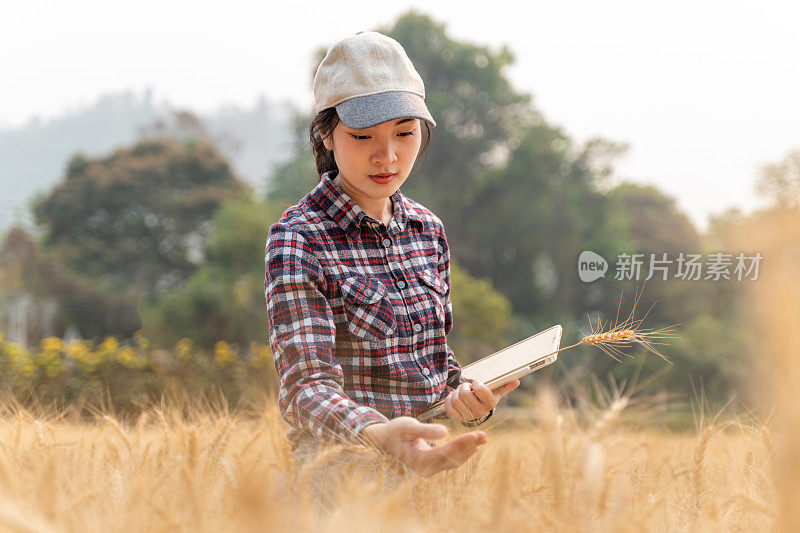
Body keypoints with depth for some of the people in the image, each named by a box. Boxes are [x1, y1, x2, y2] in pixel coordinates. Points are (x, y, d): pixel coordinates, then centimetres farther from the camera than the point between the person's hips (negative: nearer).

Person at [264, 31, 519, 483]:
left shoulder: (428, 230, 9)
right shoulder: (298, 239, -11)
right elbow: (307, 387, -20)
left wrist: (466, 398, -5)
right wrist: (377, 435, -41)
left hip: (429, 466, 6)